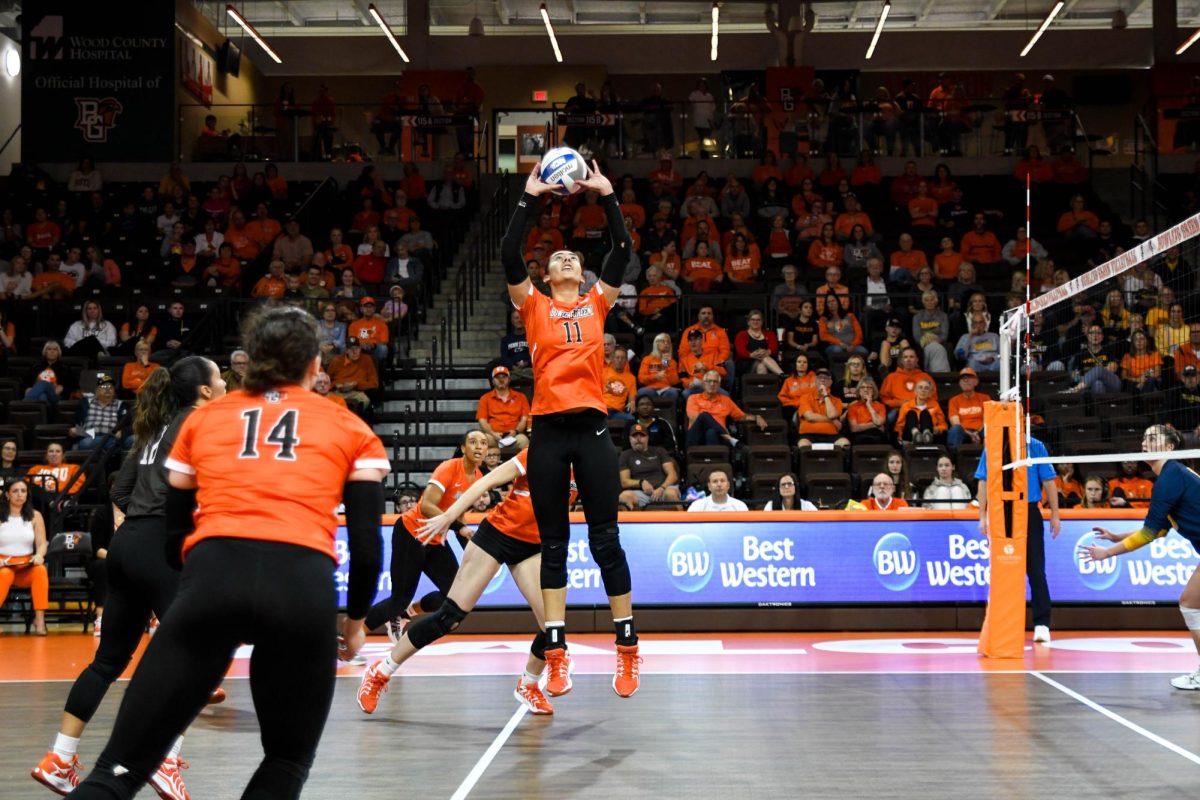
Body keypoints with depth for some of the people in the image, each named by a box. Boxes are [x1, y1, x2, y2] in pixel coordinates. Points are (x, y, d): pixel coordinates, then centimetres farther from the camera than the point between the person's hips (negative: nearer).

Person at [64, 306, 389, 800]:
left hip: (212, 576, 1)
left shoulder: (202, 419, 24)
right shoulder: (351, 429, 20)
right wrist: (355, 619, 28)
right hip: (304, 587, 0)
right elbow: (366, 546, 11)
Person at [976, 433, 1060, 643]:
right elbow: (983, 483, 6)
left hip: (1030, 513, -2)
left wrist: (1055, 515, 1)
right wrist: (983, 516, 0)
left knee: (1036, 570, -4)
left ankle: (1042, 624, -3)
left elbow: (1048, 482, 3)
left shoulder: (1036, 447, 1)